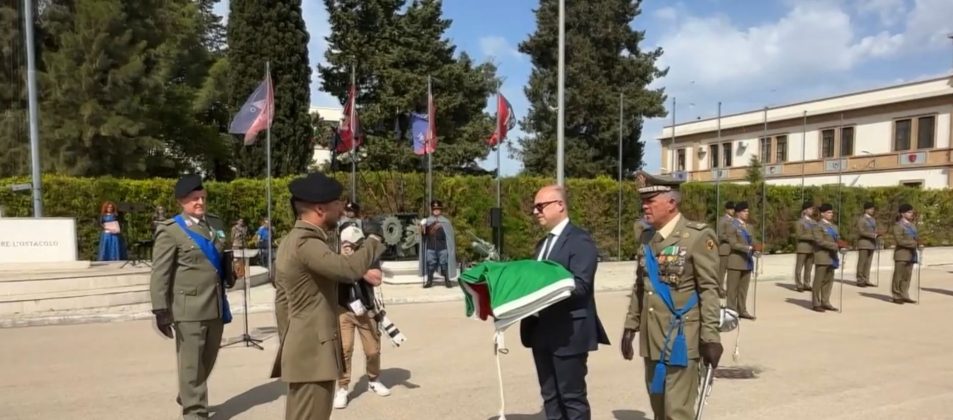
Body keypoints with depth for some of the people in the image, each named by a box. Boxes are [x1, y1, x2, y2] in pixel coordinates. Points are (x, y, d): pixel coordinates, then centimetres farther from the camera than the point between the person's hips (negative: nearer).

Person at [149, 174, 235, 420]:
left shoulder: (216, 223, 11)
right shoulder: (170, 231, -8)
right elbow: (160, 275, -10)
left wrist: (229, 273, 4)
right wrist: (161, 310, -13)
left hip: (216, 305, 7)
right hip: (189, 308, -6)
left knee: (208, 360, 19)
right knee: (192, 364, 3)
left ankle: (188, 397, 42)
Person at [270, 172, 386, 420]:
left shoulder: (290, 241, 12)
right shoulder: (305, 243, -20)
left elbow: (282, 300, 16)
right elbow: (350, 269, -35)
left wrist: (287, 344, 20)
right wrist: (373, 239, -17)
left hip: (306, 349, 10)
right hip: (312, 352, -10)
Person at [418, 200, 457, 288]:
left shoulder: (445, 221, 2)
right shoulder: (428, 221, 8)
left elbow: (450, 234, 2)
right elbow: (424, 234, 10)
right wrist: (422, 229, -13)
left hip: (443, 248, -2)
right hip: (430, 248, 2)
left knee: (444, 264, 2)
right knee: (430, 264, 4)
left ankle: (447, 280, 13)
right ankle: (429, 281, 14)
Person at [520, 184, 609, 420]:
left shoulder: (580, 240, -11)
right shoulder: (543, 243, 16)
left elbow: (580, 285, -21)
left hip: (568, 332, -8)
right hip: (542, 331, 8)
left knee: (572, 397, 4)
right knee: (550, 396, 16)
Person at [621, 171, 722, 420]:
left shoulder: (698, 236, -10)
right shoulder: (645, 236, 9)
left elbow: (709, 290, -11)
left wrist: (710, 338, -12)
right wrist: (631, 326, 14)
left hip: (681, 339, -6)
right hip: (652, 339, 6)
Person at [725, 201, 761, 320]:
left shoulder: (747, 226, 15)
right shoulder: (732, 226, -6)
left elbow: (750, 242, 16)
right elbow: (733, 244, -15)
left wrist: (756, 250, -5)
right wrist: (750, 248, -22)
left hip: (747, 261, 7)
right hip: (736, 262, -7)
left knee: (743, 288, 11)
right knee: (733, 288, -1)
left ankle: (742, 310, 17)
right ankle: (731, 311, 4)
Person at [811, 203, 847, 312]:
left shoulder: (833, 227, 18)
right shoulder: (818, 226, -6)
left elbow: (838, 240, 15)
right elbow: (819, 241, -16)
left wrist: (841, 247, -6)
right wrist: (835, 245, -21)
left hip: (832, 257, 7)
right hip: (822, 257, -7)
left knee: (829, 280, 8)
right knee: (819, 281, -4)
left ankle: (825, 302, 15)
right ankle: (816, 304, 2)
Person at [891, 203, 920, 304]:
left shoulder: (912, 226, 15)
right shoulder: (898, 225, -8)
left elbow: (916, 238, 17)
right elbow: (899, 240, -16)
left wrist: (919, 244, -3)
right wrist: (914, 244, -20)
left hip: (911, 254, 7)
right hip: (901, 254, -7)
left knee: (907, 276, 9)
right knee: (898, 276, -2)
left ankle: (904, 296, 15)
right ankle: (897, 296, 5)